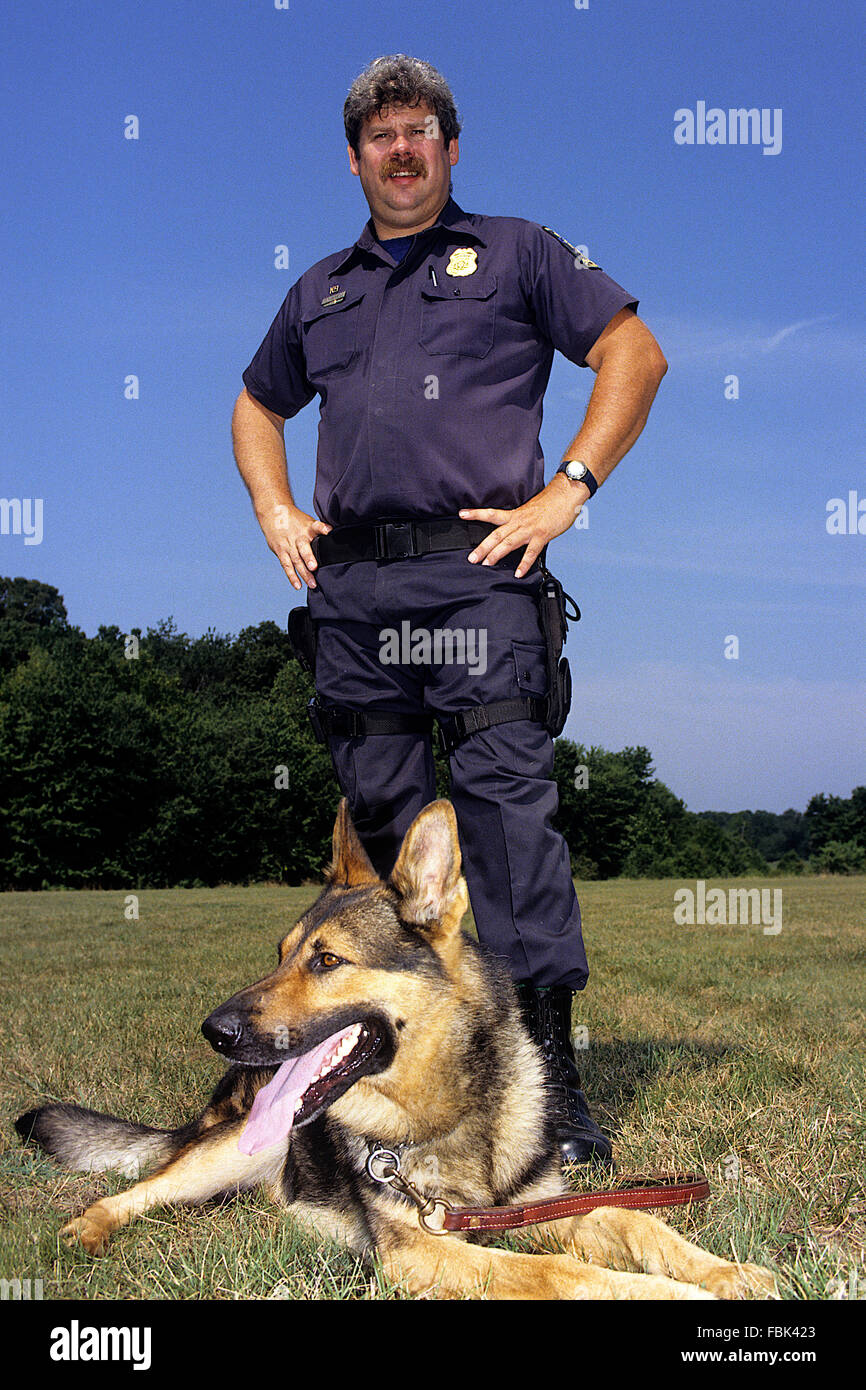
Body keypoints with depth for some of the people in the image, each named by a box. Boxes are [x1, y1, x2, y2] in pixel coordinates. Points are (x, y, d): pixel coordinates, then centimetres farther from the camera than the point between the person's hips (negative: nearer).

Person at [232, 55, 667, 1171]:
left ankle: (546, 1068, -11)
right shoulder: (321, 291, 25)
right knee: (381, 815, 6)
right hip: (349, 585, 5)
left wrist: (564, 494, -5)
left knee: (507, 801, -13)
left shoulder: (516, 252, 12)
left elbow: (634, 354, 4)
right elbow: (256, 406, 35)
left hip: (476, 572, -5)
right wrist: (275, 514, 17)